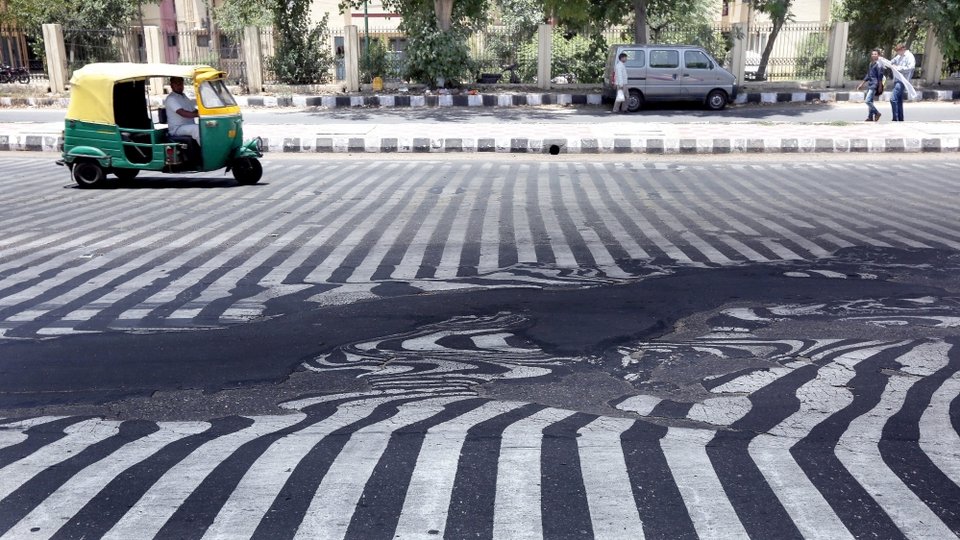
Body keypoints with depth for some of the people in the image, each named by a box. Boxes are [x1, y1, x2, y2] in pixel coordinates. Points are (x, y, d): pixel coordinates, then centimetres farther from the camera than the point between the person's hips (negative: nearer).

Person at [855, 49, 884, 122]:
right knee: (870, 101, 10)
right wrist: (862, 83, 24)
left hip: (874, 85, -9)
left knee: (867, 101, -15)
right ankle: (870, 117, 15)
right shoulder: (871, 64, 15)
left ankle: (877, 113, -1)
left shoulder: (878, 64, -10)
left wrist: (880, 86, -16)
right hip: (869, 84, 9)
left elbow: (880, 76, -14)